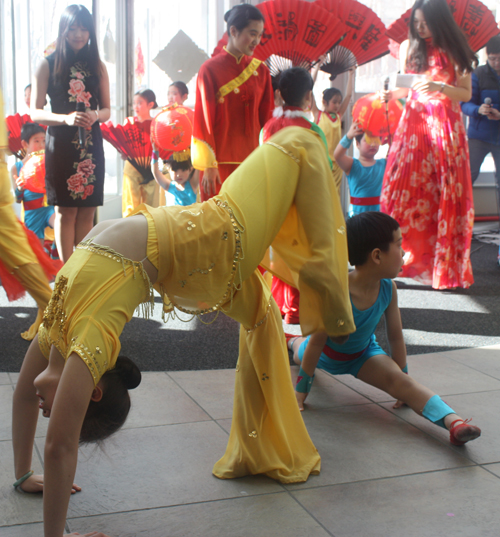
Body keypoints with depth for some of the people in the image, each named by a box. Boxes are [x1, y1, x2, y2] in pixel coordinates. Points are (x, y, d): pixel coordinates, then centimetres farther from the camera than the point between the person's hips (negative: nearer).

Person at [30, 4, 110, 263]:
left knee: (87, 211, 5)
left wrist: (95, 115, -10)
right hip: (60, 146, -3)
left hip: (91, 145, 3)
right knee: (66, 210, -1)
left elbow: (106, 109, 13)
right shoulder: (48, 65, 1)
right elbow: (35, 112, -3)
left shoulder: (97, 66, 10)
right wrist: (66, 118, -19)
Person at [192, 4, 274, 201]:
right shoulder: (210, 69, -3)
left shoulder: (261, 71, 9)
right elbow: (204, 119, -5)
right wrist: (209, 165, -10)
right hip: (221, 161, -4)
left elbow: (267, 118, 9)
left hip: (252, 160, 4)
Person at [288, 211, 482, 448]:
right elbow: (317, 343, -32)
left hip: (363, 352, 1)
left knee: (399, 381, -26)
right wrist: (301, 390, -23)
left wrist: (402, 376, -5)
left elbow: (396, 337, -13)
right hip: (328, 353, -1)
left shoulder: (388, 288, -27)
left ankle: (453, 421, -45)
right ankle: (295, 341, 69)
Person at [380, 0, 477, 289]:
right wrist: (393, 94, -6)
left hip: (446, 125, -2)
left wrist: (439, 87, -18)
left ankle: (446, 264, 5)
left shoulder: (454, 51, 2)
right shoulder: (409, 48, 10)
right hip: (414, 122, 2)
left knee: (447, 195, -3)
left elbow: (466, 93, -1)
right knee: (405, 188, -6)